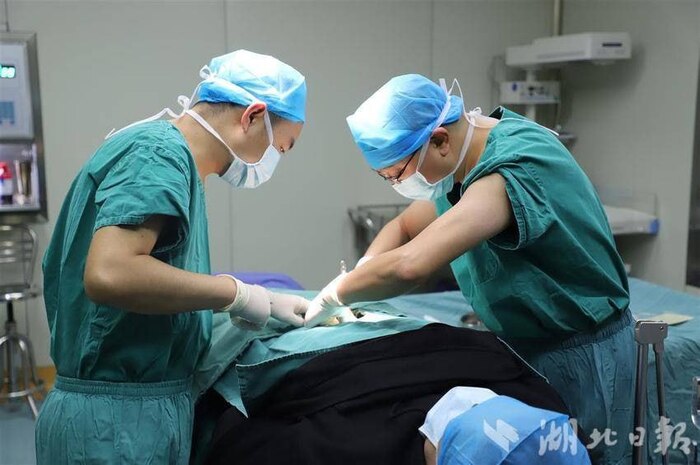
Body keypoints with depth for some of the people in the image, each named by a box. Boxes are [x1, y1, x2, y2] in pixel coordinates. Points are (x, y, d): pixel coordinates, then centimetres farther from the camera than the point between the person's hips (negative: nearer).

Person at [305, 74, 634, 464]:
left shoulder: (514, 167, -30)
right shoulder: (462, 162, 0)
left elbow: (410, 266, -40)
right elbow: (403, 228, 15)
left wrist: (335, 295, -21)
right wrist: (355, 278, -5)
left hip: (581, 353, -8)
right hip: (525, 345, 8)